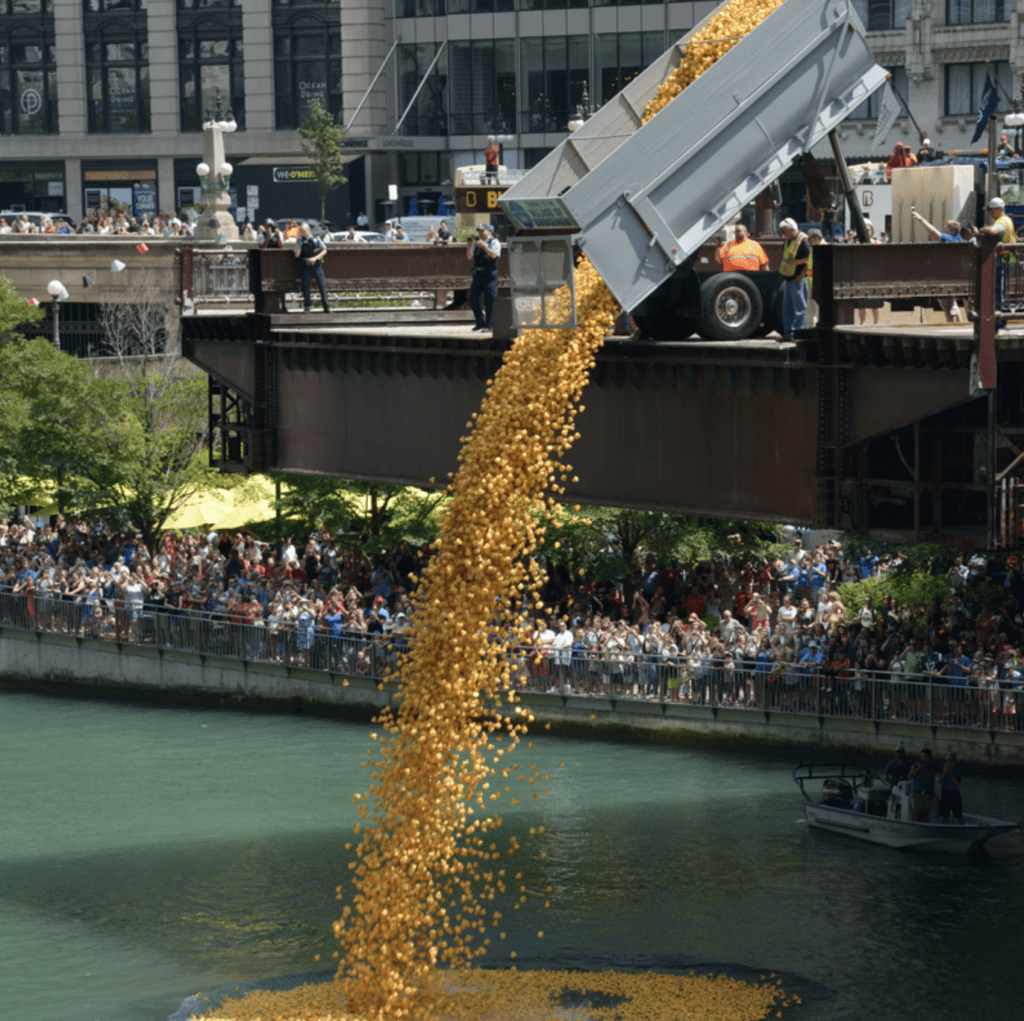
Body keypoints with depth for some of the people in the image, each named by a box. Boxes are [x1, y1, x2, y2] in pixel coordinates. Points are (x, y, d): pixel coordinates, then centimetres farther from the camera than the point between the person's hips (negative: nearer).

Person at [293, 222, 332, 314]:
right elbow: (297, 255, -2)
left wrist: (315, 258, -12)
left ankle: (326, 307, 2)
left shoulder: (316, 239, 0)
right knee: (306, 287, -1)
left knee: (322, 285, -3)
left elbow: (324, 250, 1)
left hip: (317, 264, -1)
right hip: (306, 266, 1)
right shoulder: (300, 240, 1)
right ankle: (306, 307, 9)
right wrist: (297, 248, -24)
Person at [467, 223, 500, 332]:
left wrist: (484, 246, -27)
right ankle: (480, 322, 16)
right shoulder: (476, 243, 16)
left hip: (489, 274, -6)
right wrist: (470, 247, -7)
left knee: (489, 301, -5)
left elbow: (493, 255, -17)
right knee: (473, 298, 3)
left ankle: (488, 325, 0)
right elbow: (470, 257, 10)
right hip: (478, 274, 6)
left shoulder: (494, 242, 0)